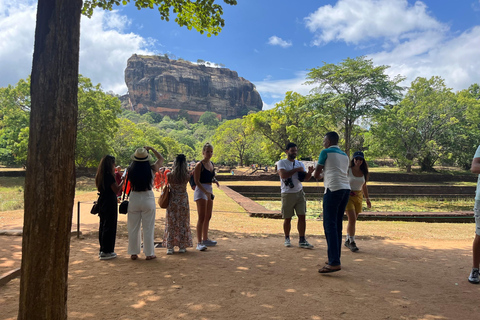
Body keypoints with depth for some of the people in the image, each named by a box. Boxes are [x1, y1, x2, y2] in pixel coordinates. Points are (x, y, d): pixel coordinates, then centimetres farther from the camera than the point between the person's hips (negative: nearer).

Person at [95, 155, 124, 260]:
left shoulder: (100, 176, 10)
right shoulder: (109, 176, -17)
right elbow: (116, 190, -19)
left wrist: (115, 176, 17)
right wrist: (123, 181, -9)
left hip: (102, 203, 9)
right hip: (110, 203, -9)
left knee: (103, 226, 15)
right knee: (110, 227, -2)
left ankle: (102, 250, 24)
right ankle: (107, 251, 2)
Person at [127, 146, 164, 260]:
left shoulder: (131, 170, -8)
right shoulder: (151, 170, -9)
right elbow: (161, 158, 6)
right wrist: (151, 148, 11)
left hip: (134, 198, 2)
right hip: (148, 199, -1)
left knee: (133, 228, 14)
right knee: (148, 228, 8)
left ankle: (133, 253, 21)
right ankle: (149, 253, 15)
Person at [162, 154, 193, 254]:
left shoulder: (170, 175, -12)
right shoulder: (187, 176, -11)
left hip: (172, 201, 0)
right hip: (183, 200, 0)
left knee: (171, 224, 10)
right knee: (183, 224, 11)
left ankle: (170, 247, 13)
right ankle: (182, 246, 17)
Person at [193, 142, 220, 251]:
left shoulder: (211, 164, 12)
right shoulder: (199, 165, -11)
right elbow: (196, 181, -15)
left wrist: (214, 180, 3)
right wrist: (205, 192, -23)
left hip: (209, 191, 8)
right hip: (201, 191, -8)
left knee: (208, 217, 14)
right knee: (202, 218, -10)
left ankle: (205, 239, 26)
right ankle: (199, 242, -6)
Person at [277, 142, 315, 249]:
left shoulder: (300, 164, 11)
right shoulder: (282, 163, -4)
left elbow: (305, 178, 6)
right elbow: (283, 175, -21)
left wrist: (309, 173, -16)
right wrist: (296, 169, -18)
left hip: (299, 193, 4)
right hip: (287, 194, -4)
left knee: (302, 216, -1)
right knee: (287, 218, 5)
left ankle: (302, 240, 5)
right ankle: (287, 239, 23)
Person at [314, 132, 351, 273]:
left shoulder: (326, 152, 1)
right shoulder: (344, 155, 21)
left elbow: (316, 175, 4)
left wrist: (320, 175, 26)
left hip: (333, 189, -7)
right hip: (346, 189, 8)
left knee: (330, 225, -9)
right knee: (337, 225, 12)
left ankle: (334, 262, -15)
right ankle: (335, 258, 16)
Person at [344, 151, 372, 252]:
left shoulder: (363, 172, 8)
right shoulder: (348, 171, -5)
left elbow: (364, 187, 18)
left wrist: (367, 199, 17)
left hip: (358, 197, 5)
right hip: (348, 196, -4)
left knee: (353, 220, 9)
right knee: (352, 219, -15)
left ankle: (347, 240, 23)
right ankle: (352, 242, -7)